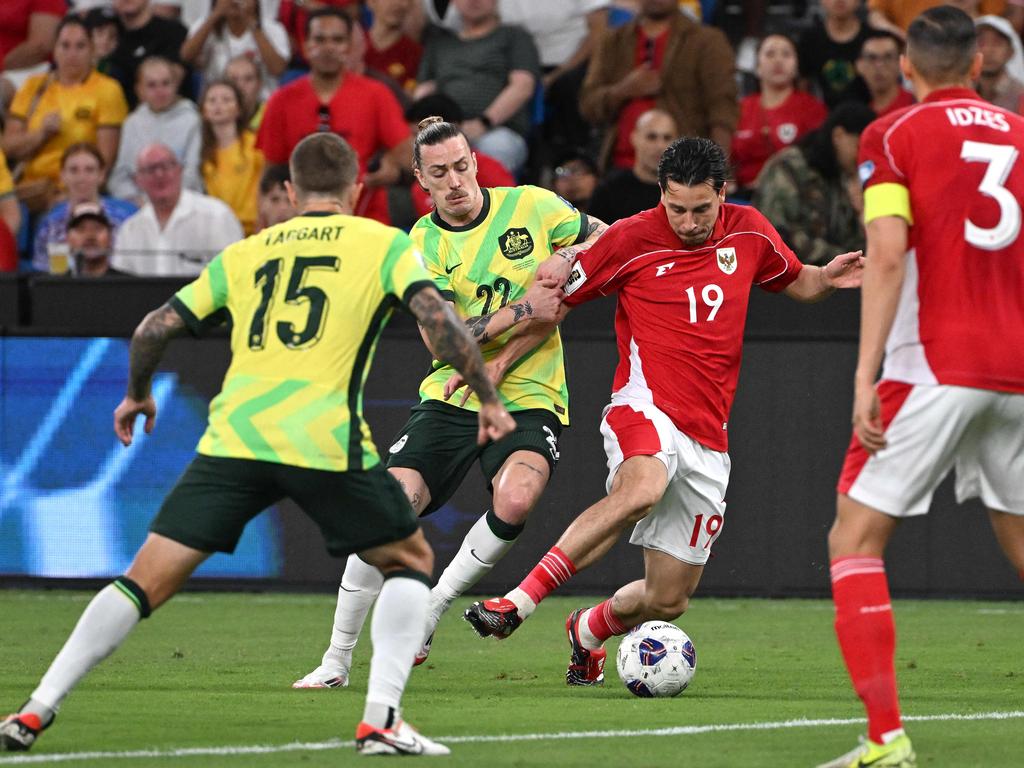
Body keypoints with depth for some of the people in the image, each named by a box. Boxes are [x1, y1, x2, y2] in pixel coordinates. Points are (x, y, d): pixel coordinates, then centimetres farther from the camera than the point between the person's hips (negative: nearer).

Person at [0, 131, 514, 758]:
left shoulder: (244, 254, 21)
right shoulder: (385, 244, 12)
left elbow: (155, 328, 20)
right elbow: (439, 319, -4)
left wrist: (138, 395, 38)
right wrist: (489, 399, 5)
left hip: (233, 437, 3)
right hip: (325, 440, -3)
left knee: (147, 581, 7)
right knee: (411, 562, 18)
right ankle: (382, 719, 3)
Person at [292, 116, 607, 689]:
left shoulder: (531, 206, -1)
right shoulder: (423, 243, -1)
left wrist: (566, 259, -12)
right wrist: (523, 310, -18)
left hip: (528, 396, -1)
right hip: (450, 399, 1)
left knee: (516, 500, -31)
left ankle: (434, 607, -6)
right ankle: (338, 659, 2)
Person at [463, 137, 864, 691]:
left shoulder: (748, 232, 7)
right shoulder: (631, 239, -4)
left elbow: (795, 283, 25)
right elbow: (557, 300, 6)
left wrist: (827, 278, 2)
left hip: (707, 439, 4)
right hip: (646, 405, -4)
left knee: (667, 602, 4)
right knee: (641, 489, -41)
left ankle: (588, 632, 37)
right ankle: (518, 602, -41)